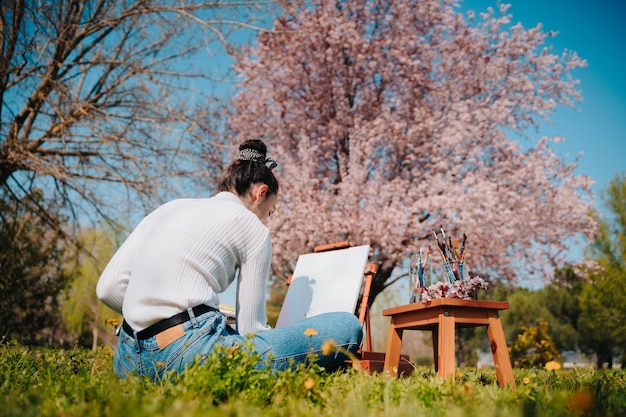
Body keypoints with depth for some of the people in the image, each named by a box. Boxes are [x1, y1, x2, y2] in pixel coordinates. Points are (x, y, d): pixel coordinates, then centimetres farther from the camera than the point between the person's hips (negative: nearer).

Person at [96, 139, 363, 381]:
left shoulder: (169, 208, 21)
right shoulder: (252, 227, 5)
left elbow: (108, 288, 13)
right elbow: (250, 328, 3)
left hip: (129, 361, 8)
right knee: (347, 327, -2)